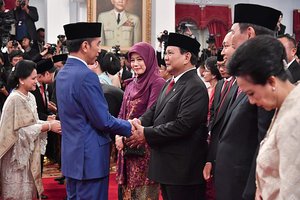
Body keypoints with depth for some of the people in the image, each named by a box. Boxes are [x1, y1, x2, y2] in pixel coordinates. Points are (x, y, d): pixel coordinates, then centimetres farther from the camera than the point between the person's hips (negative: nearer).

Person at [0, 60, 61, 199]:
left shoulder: (30, 97, 6)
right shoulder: (15, 99, -19)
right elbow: (21, 130, -21)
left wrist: (50, 123, -6)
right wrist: (49, 126, -20)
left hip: (29, 152, 8)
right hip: (18, 154, -8)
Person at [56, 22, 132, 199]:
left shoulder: (62, 73, 8)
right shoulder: (86, 75, -21)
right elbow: (103, 121, -19)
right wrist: (130, 127, -3)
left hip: (71, 154, 9)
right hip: (89, 156, -9)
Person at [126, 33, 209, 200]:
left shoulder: (195, 87, -17)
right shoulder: (170, 83, 14)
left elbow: (184, 124, -25)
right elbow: (156, 109, 11)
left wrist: (147, 134, -19)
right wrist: (140, 122, -10)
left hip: (183, 167, -9)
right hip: (167, 164, 9)